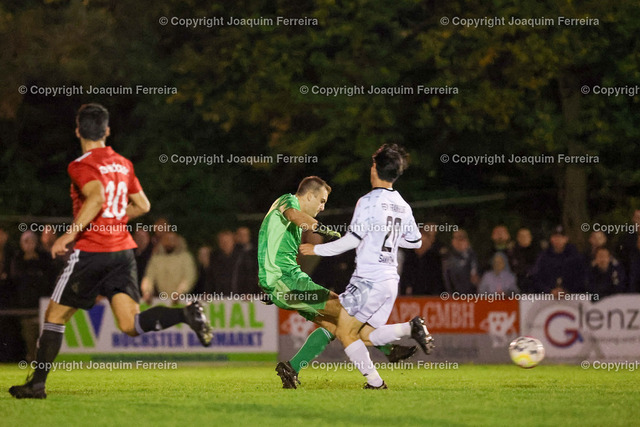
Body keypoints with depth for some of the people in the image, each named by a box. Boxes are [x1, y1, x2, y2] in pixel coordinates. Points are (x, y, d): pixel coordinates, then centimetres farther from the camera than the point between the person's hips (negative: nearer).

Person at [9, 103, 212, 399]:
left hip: (92, 251, -5)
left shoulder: (81, 166, -7)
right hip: (124, 250, 5)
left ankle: (37, 383, 12)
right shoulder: (123, 164, 14)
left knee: (54, 316, 9)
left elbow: (97, 198, -25)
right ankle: (187, 314, -26)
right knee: (131, 325, -4)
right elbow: (143, 205, 18)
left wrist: (70, 233, -23)